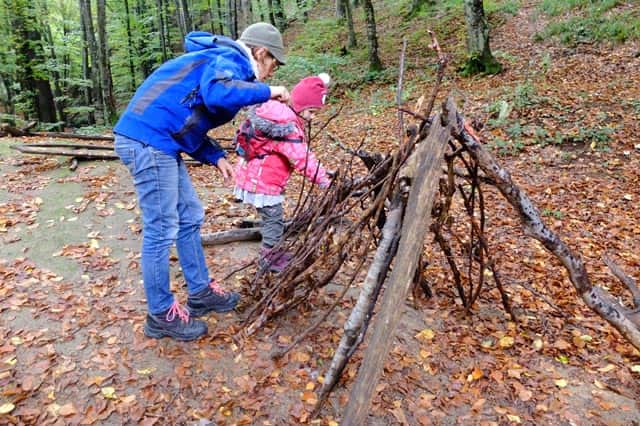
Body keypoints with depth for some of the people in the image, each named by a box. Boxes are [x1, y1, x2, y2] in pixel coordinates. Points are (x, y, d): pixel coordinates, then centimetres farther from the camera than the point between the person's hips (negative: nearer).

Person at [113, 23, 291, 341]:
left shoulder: (223, 62, 24)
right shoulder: (230, 59, -6)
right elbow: (218, 93, -31)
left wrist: (216, 158, 12)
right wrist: (266, 92, -15)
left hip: (157, 142, 11)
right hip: (148, 140, -11)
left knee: (189, 217, 15)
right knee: (161, 230, -3)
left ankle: (200, 293, 27)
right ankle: (161, 315, 11)